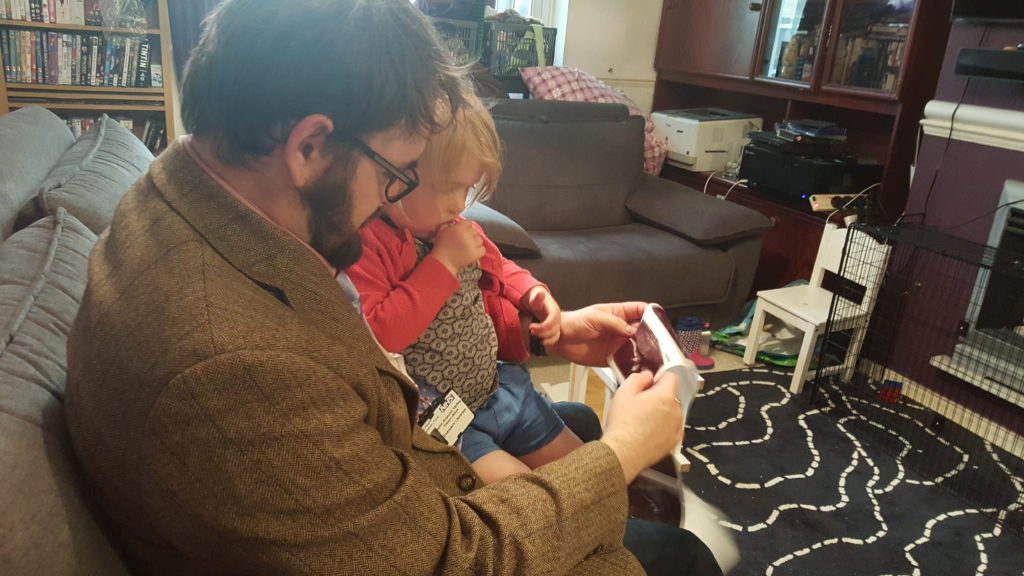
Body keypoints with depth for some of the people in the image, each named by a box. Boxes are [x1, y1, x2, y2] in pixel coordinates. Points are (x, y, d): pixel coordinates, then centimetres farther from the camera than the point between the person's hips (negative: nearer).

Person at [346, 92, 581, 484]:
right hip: (435, 416, -8)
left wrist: (533, 294, 2)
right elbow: (374, 337, -32)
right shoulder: (364, 244, -21)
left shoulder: (460, 231, 5)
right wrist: (442, 264, -29)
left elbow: (499, 270, 24)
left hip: (497, 387, 8)